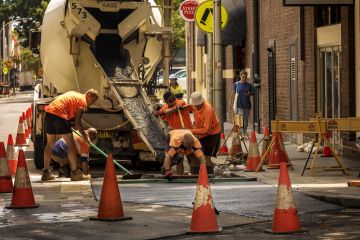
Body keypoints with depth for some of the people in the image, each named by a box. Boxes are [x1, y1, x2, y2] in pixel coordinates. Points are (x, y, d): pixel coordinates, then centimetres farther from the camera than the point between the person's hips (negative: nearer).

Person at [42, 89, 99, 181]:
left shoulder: (74, 94, 27)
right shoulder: (83, 102, 2)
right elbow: (77, 122, -2)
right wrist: (85, 136, 8)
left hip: (49, 112, 9)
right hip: (59, 115, -9)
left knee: (50, 144, 16)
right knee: (71, 144, 0)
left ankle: (46, 173, 19)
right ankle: (75, 173, 2)